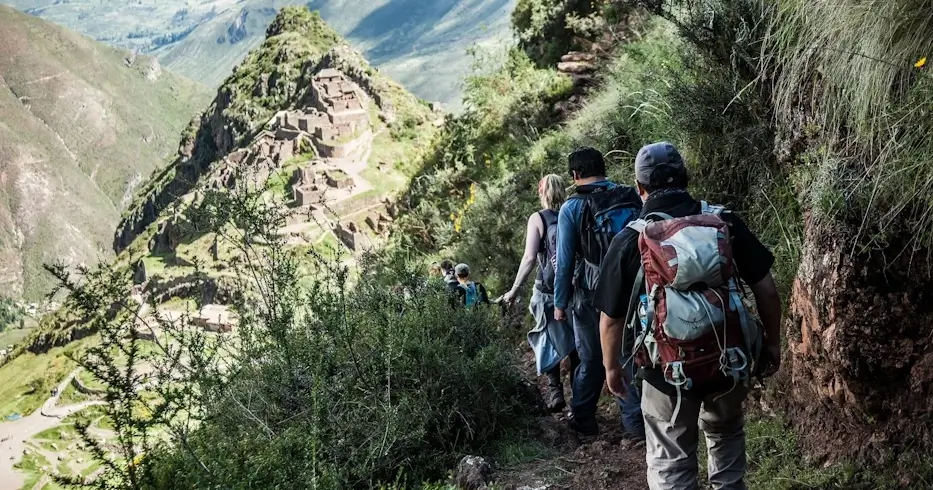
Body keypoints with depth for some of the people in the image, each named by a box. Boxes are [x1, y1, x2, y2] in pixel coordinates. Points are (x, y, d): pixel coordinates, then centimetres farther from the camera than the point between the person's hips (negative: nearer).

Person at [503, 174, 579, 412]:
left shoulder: (538, 218, -4)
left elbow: (530, 258, -10)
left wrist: (514, 289, -4)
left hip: (548, 290, -2)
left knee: (549, 340, 11)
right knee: (575, 342, 11)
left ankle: (555, 390, 2)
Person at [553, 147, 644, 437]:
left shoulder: (572, 208, -9)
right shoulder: (632, 199, 1)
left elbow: (565, 261, -8)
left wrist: (560, 303, 0)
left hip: (592, 294, -2)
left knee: (591, 359, 12)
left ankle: (583, 420, 24)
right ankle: (635, 421, 13)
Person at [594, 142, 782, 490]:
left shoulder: (630, 241, -10)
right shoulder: (726, 223, -6)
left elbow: (611, 319, -5)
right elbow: (766, 288, -3)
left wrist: (612, 369, 11)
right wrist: (772, 342, 12)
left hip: (667, 372, -2)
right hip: (728, 361, 2)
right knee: (726, 437, 30)